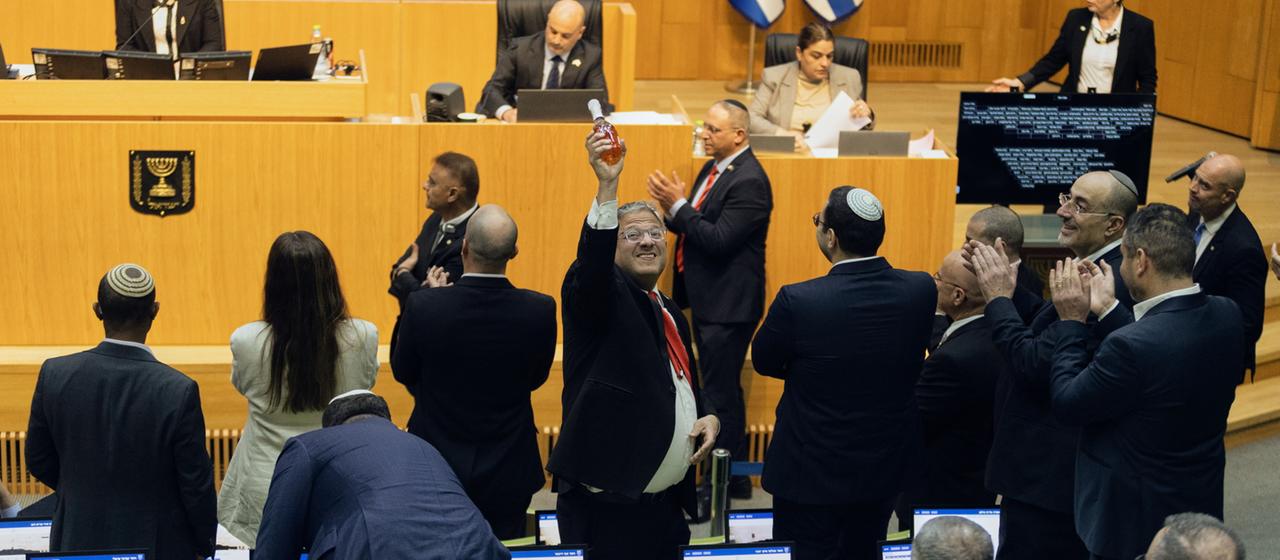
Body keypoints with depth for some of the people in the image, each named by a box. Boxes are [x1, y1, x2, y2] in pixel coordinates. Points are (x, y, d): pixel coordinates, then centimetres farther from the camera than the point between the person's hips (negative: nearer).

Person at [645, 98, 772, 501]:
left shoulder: (749, 181, -19)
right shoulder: (714, 169, 11)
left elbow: (719, 240, -24)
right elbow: (693, 227, 15)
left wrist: (678, 205, -20)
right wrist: (672, 208, -5)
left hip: (728, 305, -10)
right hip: (706, 300, 10)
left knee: (721, 393, -4)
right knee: (718, 389, 17)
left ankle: (732, 482, 5)